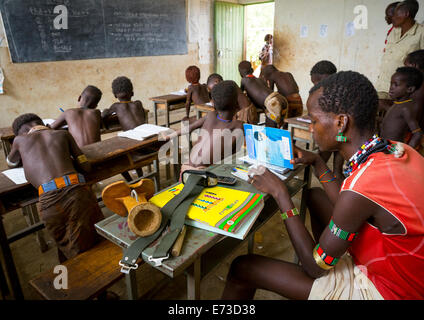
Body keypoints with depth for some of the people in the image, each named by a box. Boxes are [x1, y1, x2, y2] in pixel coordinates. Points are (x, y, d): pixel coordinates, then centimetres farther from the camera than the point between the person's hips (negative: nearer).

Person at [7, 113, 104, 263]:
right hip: (77, 190, 1)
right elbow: (86, 166, 17)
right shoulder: (63, 134, 22)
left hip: (49, 199, 0)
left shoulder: (20, 139, 22)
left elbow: (11, 163, 45)